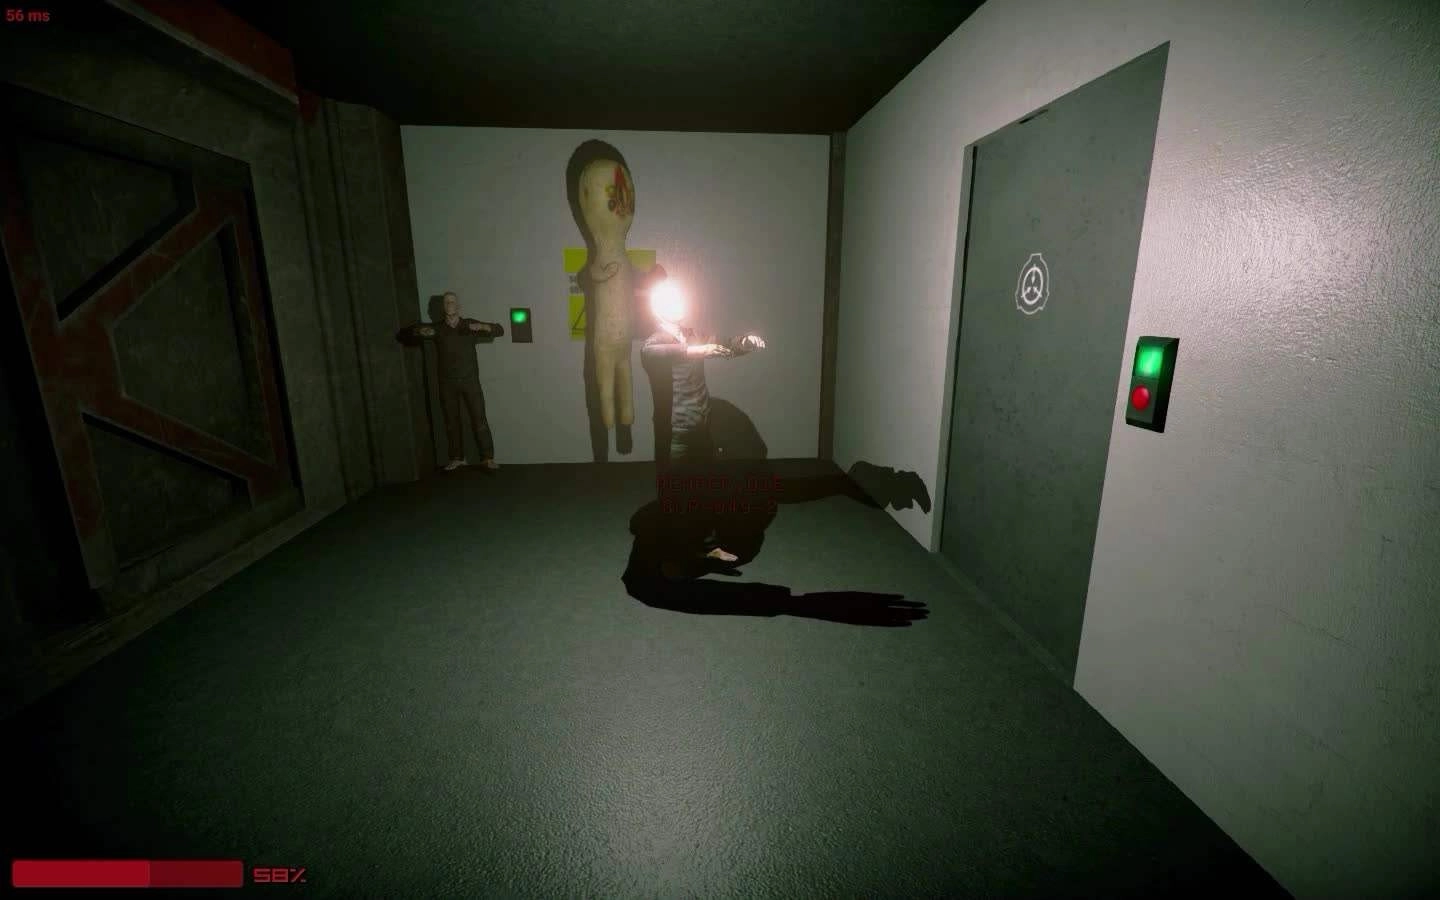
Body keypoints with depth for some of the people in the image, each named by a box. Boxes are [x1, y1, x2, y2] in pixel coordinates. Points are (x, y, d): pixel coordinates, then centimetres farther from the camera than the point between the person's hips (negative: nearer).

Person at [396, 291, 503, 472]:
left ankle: (488, 458, -2)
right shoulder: (436, 328, 7)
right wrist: (419, 331, -17)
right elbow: (403, 334, 6)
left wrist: (482, 326, -19)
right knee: (451, 421, 5)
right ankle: (457, 458, 16)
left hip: (470, 381, -1)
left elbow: (499, 330, 1)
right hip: (447, 384, 2)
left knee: (479, 420, -6)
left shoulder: (470, 325, 6)